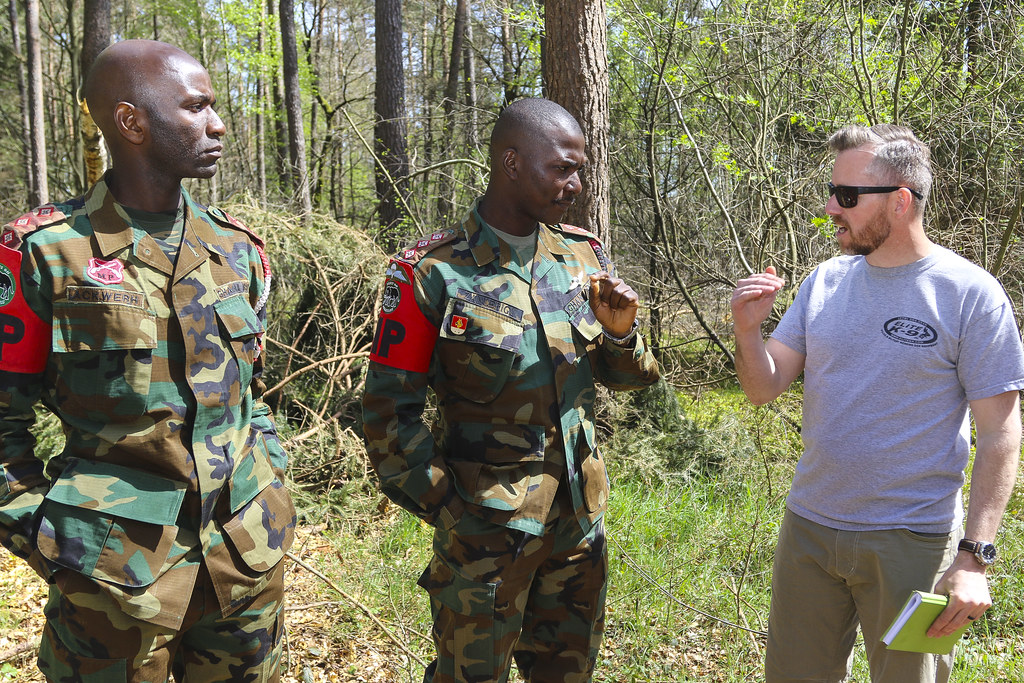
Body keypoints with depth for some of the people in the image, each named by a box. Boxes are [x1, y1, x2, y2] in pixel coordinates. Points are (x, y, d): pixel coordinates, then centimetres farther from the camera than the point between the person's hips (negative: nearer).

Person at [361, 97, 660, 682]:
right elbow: (390, 410, -9)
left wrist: (620, 331, -10)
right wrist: (446, 509, -9)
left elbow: (630, 376, 11)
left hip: (580, 517, 5)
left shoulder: (583, 255, 3)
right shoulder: (433, 273, -13)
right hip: (487, 525, -5)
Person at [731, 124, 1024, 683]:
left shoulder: (971, 294, -10)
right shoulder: (826, 280, 4)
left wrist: (974, 556, -16)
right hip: (808, 526, 5)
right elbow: (764, 388, 4)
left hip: (912, 541, -4)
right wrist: (747, 330, -16)